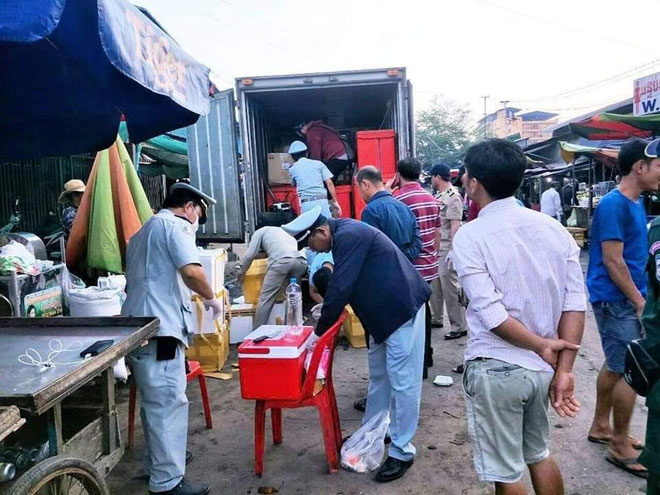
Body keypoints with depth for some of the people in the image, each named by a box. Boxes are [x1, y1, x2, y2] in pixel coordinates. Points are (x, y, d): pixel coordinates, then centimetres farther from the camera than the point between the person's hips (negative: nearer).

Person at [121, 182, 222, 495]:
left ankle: (157, 462, 33)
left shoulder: (143, 232, 25)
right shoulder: (174, 225, -5)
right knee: (169, 402, -5)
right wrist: (211, 299, -4)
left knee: (155, 400, 20)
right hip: (159, 328, -10)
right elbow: (191, 271, -20)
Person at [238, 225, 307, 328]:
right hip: (301, 261, 6)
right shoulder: (282, 231, 43)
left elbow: (250, 255, 16)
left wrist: (242, 273, 29)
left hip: (281, 261, -5)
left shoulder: (260, 232, 26)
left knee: (265, 299, 1)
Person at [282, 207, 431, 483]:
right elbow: (344, 283, 21)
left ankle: (402, 451, 8)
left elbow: (341, 287, -25)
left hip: (402, 308, -11)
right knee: (378, 375, 19)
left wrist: (319, 331, -16)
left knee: (402, 380, -2)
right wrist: (328, 306, 18)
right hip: (384, 311, 11)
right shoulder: (344, 234, 9)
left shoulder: (348, 236, -22)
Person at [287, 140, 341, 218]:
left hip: (307, 203, 0)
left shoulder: (292, 169, 12)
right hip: (322, 201, 0)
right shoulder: (318, 164, 11)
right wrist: (335, 202, 8)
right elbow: (329, 183, 5)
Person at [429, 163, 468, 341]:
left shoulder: (453, 197, -13)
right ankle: (436, 317, 32)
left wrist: (452, 252, -22)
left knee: (450, 288, -4)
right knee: (434, 286, 17)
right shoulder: (438, 196, 14)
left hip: (446, 250, -9)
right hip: (435, 248, 9)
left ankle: (459, 327, 6)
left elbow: (455, 227, -18)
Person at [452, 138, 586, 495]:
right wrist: (564, 370, -5)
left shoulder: (470, 237, -15)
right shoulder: (553, 228, 1)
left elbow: (492, 315, -21)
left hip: (496, 369, -6)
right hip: (543, 366, 6)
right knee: (539, 454, 27)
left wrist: (541, 345, -8)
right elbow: (575, 303, -5)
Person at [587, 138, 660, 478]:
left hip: (626, 298, 9)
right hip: (616, 299, -9)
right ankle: (620, 447, 11)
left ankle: (600, 427, 32)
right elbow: (612, 261, -20)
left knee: (616, 365, 17)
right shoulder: (614, 205, -18)